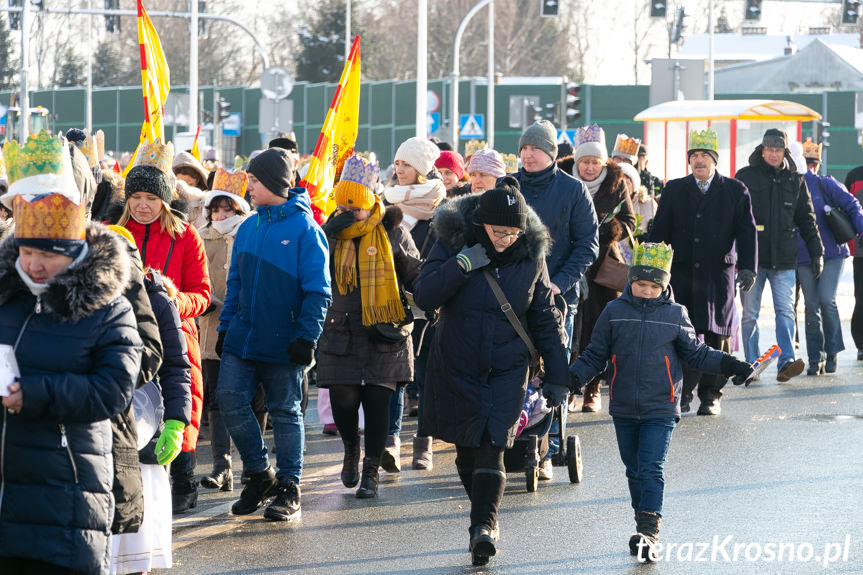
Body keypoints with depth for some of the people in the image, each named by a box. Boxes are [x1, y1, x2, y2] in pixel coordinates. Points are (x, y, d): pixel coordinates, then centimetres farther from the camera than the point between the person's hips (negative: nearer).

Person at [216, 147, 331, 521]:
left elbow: (317, 290, -10)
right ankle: (260, 474, 13)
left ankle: (289, 489, 13)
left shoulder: (304, 228, -9)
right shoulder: (248, 227, 10)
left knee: (285, 412, 3)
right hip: (243, 337, 6)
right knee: (229, 399, -4)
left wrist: (307, 335, -17)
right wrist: (225, 327, 11)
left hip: (284, 342, -5)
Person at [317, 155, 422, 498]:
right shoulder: (331, 232, 4)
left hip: (384, 334, -1)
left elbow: (416, 275, 9)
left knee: (377, 399, -4)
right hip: (341, 333, 2)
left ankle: (371, 471, 6)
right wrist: (329, 233, -19)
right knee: (342, 397, -4)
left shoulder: (391, 233, -1)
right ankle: (351, 450, 28)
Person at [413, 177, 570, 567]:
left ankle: (484, 523, -18)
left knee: (492, 446, -14)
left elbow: (545, 319, 5)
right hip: (457, 366, 1)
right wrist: (462, 265, -26)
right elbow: (424, 296, -15)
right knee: (466, 447, 8)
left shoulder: (531, 256, -2)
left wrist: (557, 376, 4)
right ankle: (486, 516, 26)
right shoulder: (453, 244, -7)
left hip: (508, 369, -1)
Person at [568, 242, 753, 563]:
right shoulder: (614, 312, 2)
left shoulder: (675, 315, 1)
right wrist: (574, 376, -7)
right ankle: (644, 523, 24)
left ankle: (648, 531, -17)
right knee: (634, 471, 11)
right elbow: (596, 355, 7)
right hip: (623, 410, 2)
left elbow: (695, 354, 11)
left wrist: (727, 365, 0)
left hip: (660, 410, -2)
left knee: (651, 470, -11)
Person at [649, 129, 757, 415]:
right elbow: (660, 231, 11)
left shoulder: (735, 191, 7)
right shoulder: (674, 190, 11)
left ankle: (711, 395, 11)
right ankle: (683, 392, 6)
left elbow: (747, 231, 3)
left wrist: (747, 267, -9)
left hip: (718, 275, -1)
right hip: (682, 274, 1)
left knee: (716, 337, 1)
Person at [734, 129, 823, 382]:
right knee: (749, 315, 3)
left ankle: (786, 362, -16)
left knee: (785, 311, -9)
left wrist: (817, 253, 10)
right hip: (751, 258, -1)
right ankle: (751, 367, 9)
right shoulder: (745, 177, 3)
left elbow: (806, 219, 15)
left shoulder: (795, 180, 10)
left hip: (784, 258, 1)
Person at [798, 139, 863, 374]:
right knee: (811, 307, 1)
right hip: (803, 258, 3)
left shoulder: (825, 185, -4)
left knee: (827, 300, -15)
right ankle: (816, 359, 8)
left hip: (831, 254, -3)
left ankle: (832, 352, 0)